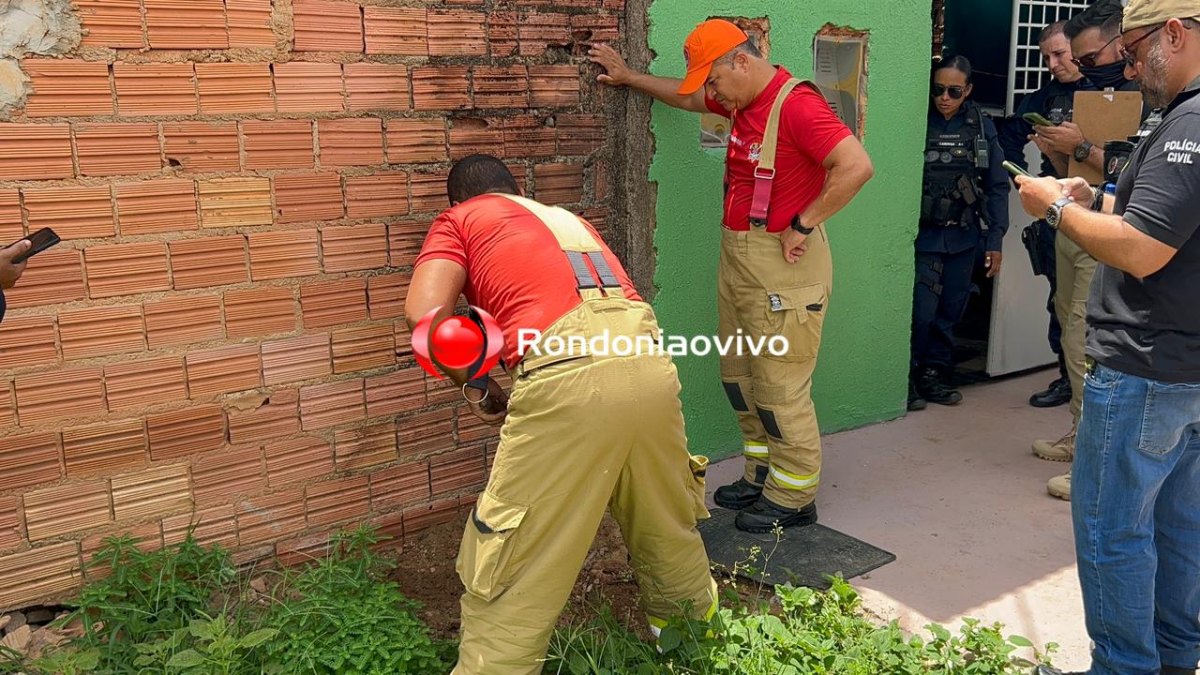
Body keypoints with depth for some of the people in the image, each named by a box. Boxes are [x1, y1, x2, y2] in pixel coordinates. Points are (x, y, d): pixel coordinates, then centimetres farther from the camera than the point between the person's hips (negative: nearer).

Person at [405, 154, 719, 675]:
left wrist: (473, 384, 14)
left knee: (513, 560, 5)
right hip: (649, 362, 7)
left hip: (567, 373, -6)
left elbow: (426, 313, 1)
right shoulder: (568, 218, 34)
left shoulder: (459, 220, 17)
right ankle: (694, 612, 50)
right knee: (663, 514, 29)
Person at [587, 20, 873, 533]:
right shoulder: (741, 101, 10)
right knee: (738, 377, 17)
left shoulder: (796, 104, -18)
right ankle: (761, 476, 31)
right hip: (737, 259, 10)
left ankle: (795, 499, 15)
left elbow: (857, 167, -27)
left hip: (783, 265, -10)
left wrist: (802, 225, -21)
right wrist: (629, 77, 30)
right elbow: (687, 97, 30)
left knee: (780, 389, -1)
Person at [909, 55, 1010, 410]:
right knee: (921, 312, -7)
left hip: (964, 237, 4)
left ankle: (934, 374, 25)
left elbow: (997, 186, 7)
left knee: (950, 311, 10)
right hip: (924, 235, -3)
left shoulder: (982, 126, 4)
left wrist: (995, 240, 3)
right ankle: (908, 379, 10)